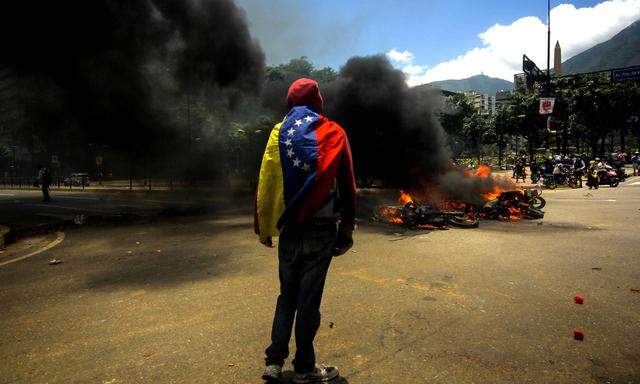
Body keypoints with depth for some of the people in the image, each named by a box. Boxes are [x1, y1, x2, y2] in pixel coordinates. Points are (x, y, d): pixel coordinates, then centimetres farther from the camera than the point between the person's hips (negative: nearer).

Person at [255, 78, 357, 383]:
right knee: (309, 299, 7)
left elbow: (265, 184, 1)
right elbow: (347, 186, -2)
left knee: (287, 295, 18)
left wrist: (264, 228, 7)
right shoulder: (333, 133, 0)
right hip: (321, 230, -2)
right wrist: (346, 228, 4)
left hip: (289, 230, 2)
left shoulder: (278, 133, 4)